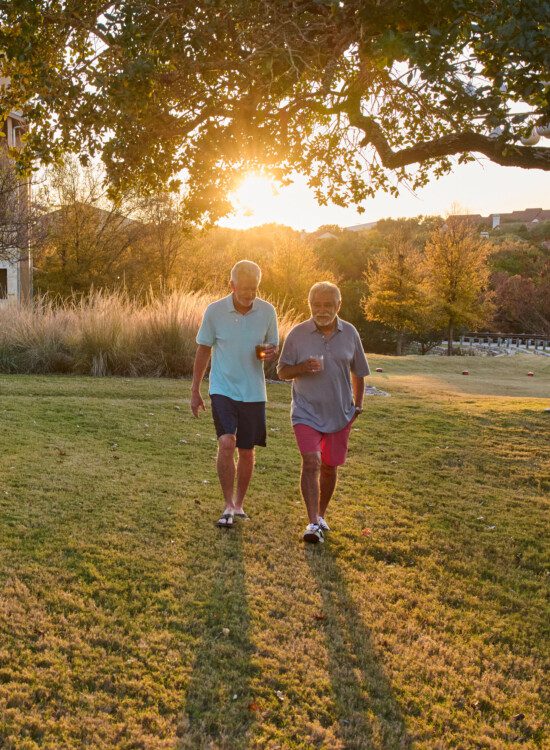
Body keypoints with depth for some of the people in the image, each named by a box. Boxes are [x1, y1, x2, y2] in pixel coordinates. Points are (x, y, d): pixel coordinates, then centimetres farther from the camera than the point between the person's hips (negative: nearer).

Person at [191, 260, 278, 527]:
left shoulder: (267, 311, -3)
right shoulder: (214, 311, -7)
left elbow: (273, 346, 10)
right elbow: (203, 351, 3)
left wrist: (271, 352, -16)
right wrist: (195, 391, 5)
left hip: (253, 392, 2)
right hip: (223, 390, -2)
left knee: (247, 451, 9)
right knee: (226, 443, -18)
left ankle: (239, 504, 28)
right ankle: (228, 506, -4)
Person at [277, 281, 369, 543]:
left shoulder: (349, 333, 2)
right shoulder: (298, 334, -5)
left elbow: (358, 372, 13)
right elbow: (282, 372, -1)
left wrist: (358, 404, 10)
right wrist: (303, 368, -20)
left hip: (339, 414, 3)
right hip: (307, 412, -2)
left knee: (329, 466, 11)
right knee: (311, 462, -17)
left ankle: (321, 515, 31)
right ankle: (313, 524, -15)